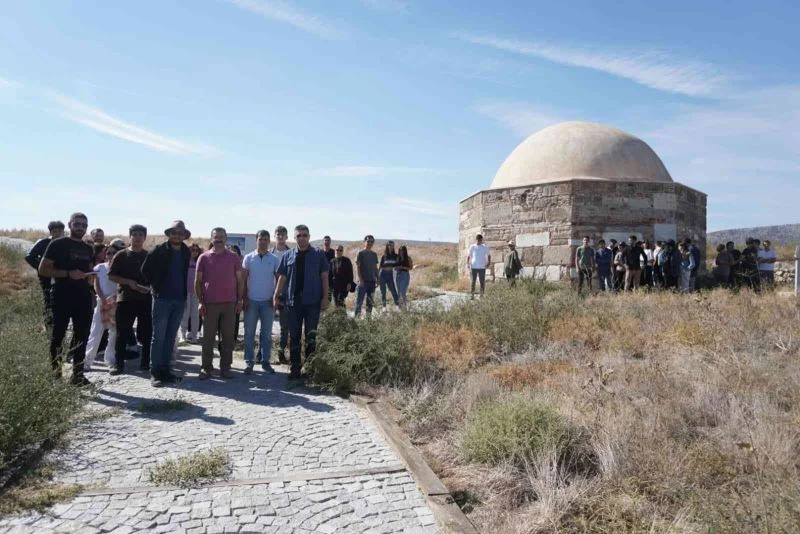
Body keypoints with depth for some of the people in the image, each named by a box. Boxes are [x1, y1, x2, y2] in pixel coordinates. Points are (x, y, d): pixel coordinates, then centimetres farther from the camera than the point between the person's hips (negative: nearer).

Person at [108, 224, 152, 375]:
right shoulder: (121, 255, 5)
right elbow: (111, 276, 2)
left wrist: (150, 286, -6)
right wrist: (129, 282, -12)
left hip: (146, 299, 2)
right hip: (125, 299, -2)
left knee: (147, 333, 5)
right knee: (122, 333, 1)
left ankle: (145, 363, 15)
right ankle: (119, 364, 9)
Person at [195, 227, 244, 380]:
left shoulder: (234, 257, 6)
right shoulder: (204, 257, 4)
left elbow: (240, 280, 8)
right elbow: (198, 281, 5)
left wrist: (240, 300, 1)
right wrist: (200, 301, -2)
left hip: (230, 303, 1)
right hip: (210, 303, -1)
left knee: (228, 337, 3)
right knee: (208, 337, 4)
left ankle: (225, 367, 12)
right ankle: (206, 368, 12)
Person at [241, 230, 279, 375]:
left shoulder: (274, 259, 1)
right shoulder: (248, 258, 1)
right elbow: (243, 280, 3)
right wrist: (244, 298, -3)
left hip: (268, 301, 0)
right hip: (251, 301, 0)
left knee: (267, 333, 7)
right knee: (249, 333, 4)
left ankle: (265, 361, 15)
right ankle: (249, 362, 11)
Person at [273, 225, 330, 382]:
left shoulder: (318, 255, 2)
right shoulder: (288, 256, 8)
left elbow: (324, 277, 1)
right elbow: (282, 278, 8)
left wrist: (325, 297, -6)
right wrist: (276, 295, -3)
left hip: (313, 301, -2)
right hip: (293, 301, 2)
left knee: (311, 336, 2)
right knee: (294, 337, 8)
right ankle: (295, 368, 16)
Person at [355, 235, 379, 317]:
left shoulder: (374, 254, 13)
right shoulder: (361, 253, -3)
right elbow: (358, 267, -7)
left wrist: (377, 279, 10)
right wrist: (360, 279, -15)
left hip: (372, 280, 6)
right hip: (363, 281, -6)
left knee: (371, 301, 9)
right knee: (359, 300, -6)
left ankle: (369, 316, 16)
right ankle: (357, 316, -2)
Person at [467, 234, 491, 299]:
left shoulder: (485, 247, 5)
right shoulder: (472, 247, 3)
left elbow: (488, 255, 15)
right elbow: (468, 256, 8)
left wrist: (488, 262, 1)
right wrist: (467, 263, -4)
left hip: (482, 267, 1)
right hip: (473, 267, -1)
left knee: (482, 282, 4)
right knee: (473, 281, 1)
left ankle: (482, 295, 12)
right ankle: (472, 294, 4)